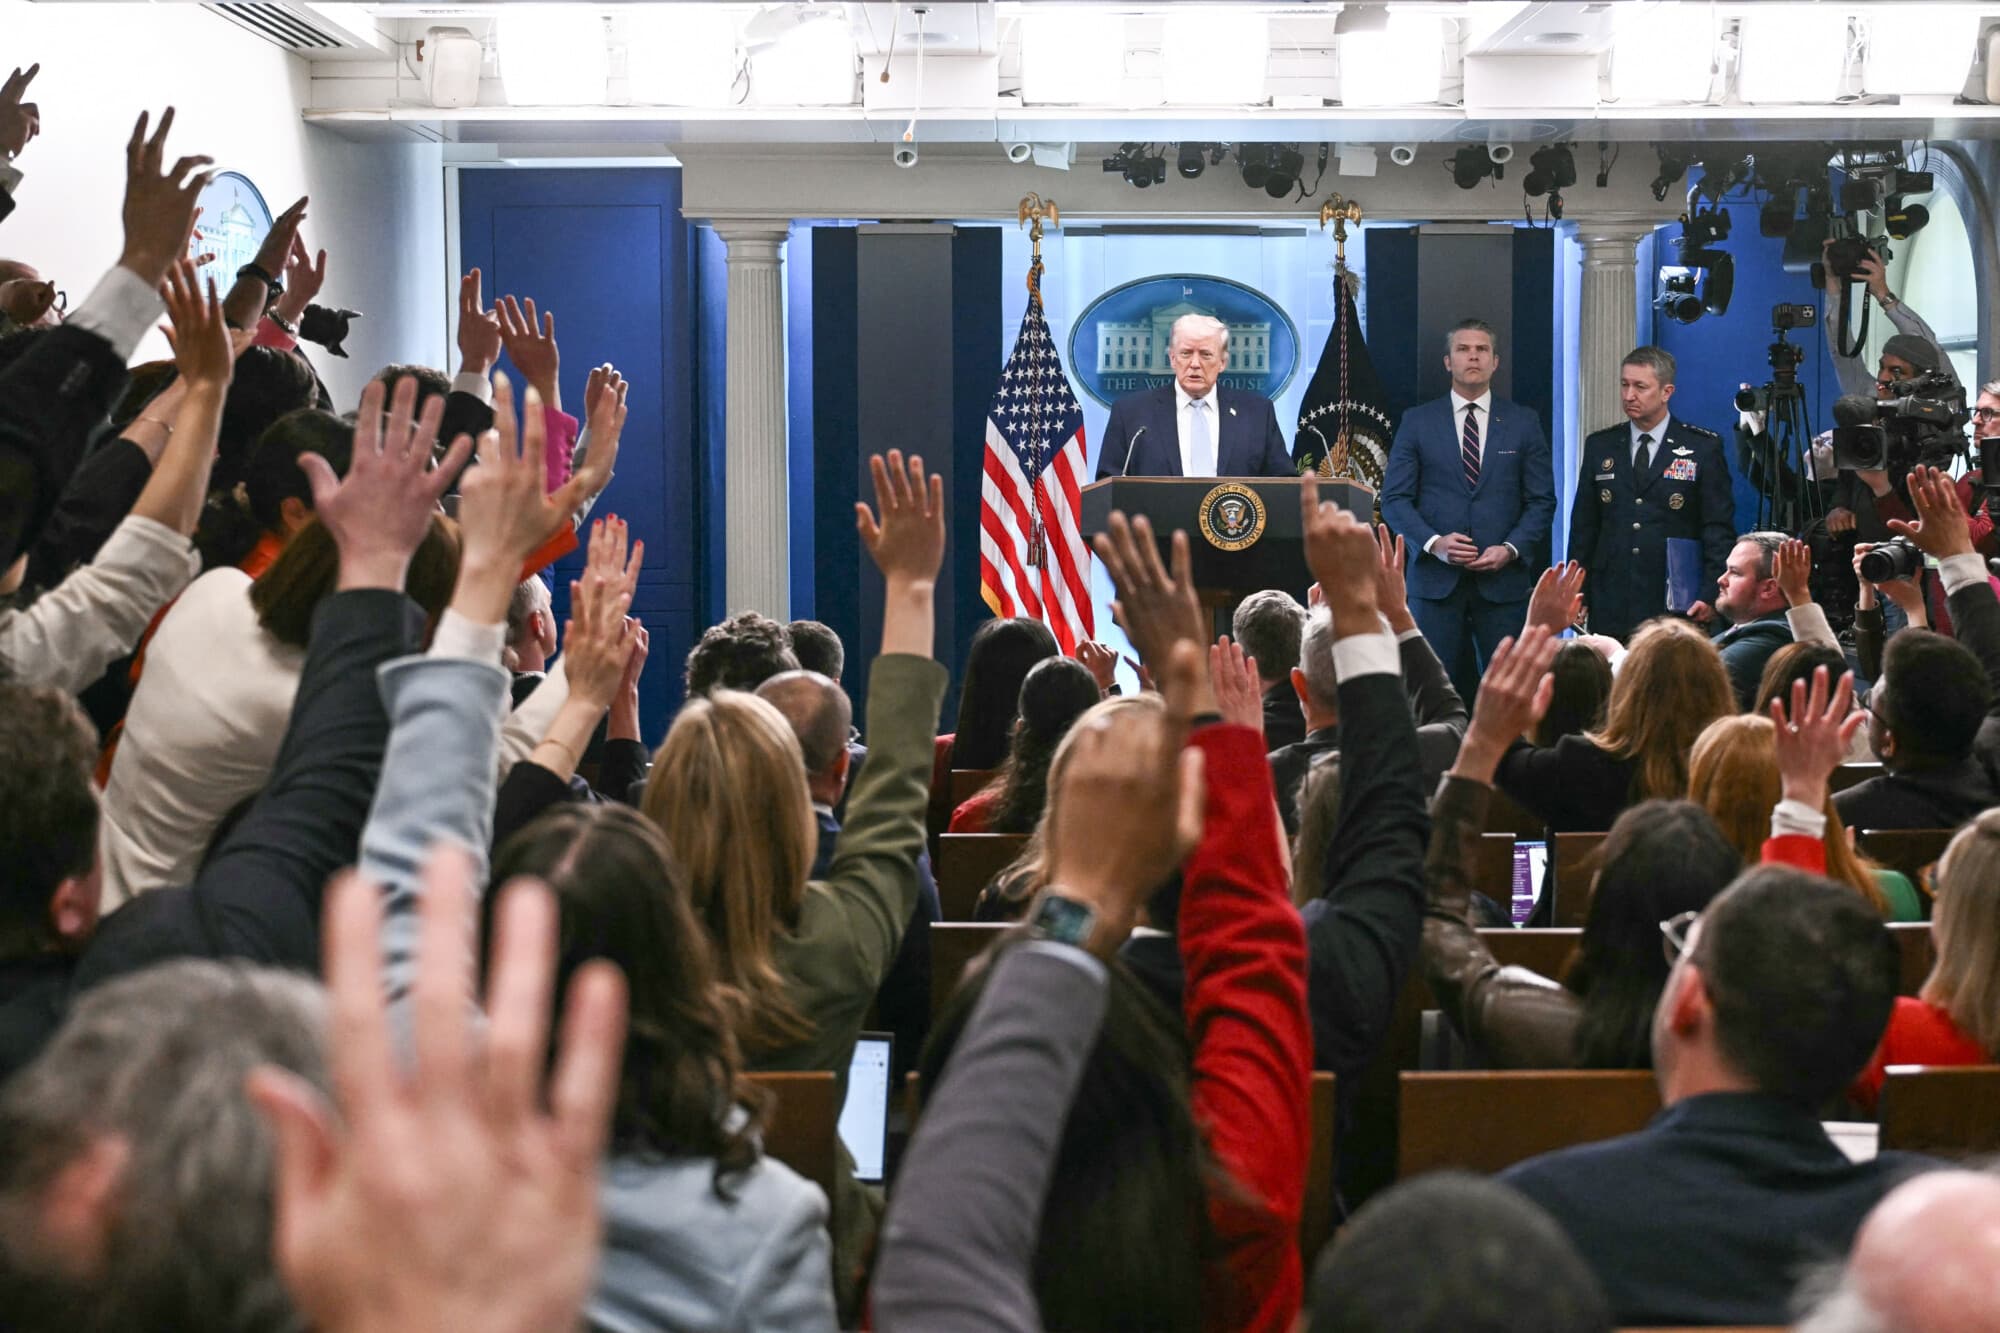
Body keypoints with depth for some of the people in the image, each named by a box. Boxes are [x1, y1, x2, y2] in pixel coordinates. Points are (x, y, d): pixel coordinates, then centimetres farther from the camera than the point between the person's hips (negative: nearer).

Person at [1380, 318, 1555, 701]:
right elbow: (1395, 497, 3)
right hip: (1435, 578, 0)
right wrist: (1433, 543, -13)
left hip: (1503, 578, 1)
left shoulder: (1523, 423, 8)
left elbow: (1541, 500, 7)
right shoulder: (1417, 421, 7)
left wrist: (1511, 549, -9)